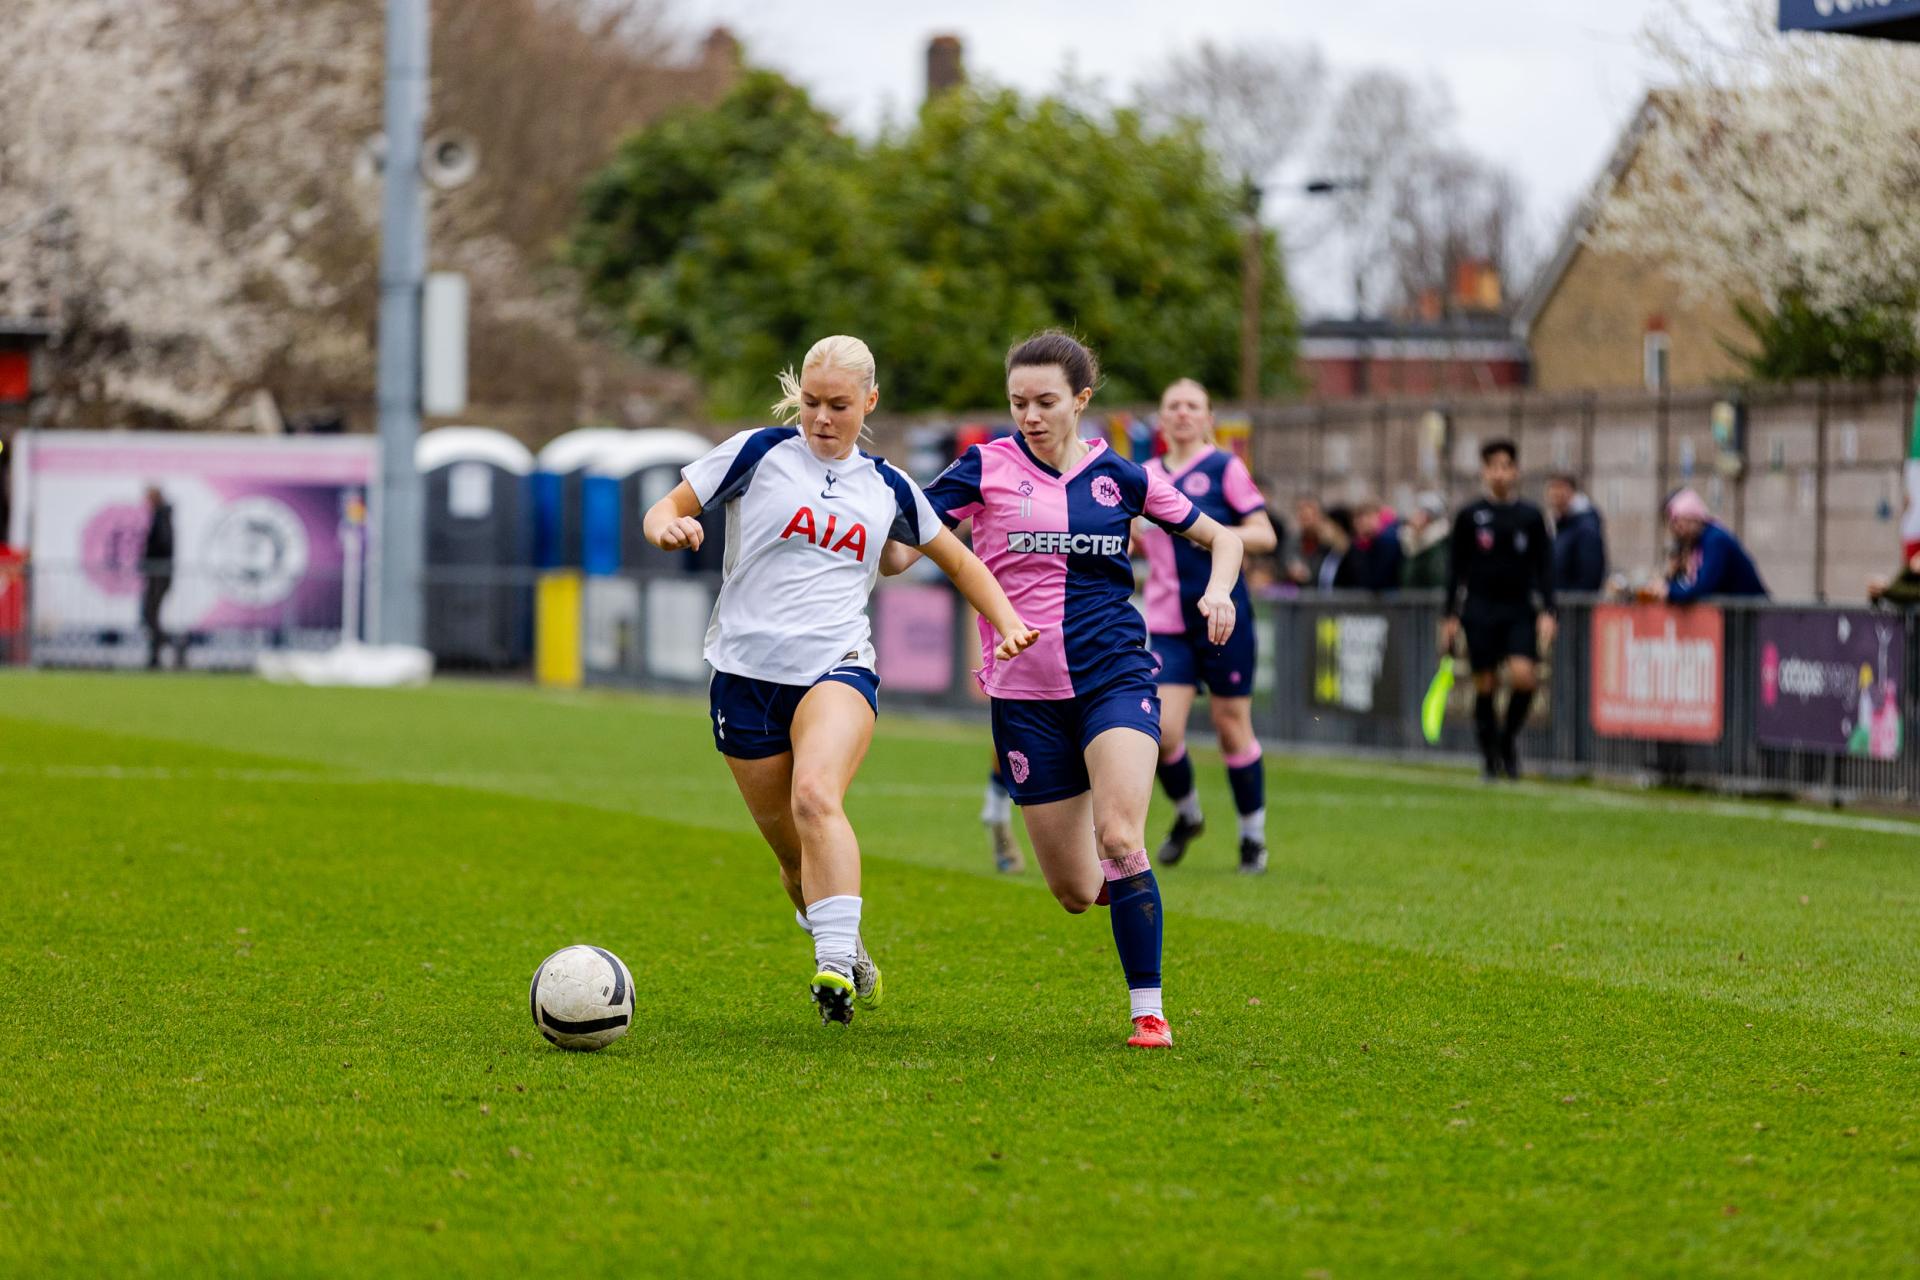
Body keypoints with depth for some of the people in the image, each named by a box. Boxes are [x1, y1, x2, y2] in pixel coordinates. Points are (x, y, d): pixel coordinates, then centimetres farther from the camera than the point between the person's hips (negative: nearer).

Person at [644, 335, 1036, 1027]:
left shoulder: (887, 488, 11)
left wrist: (1008, 621, 8)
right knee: (795, 854, 4)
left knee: (816, 796, -30)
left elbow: (959, 560, 23)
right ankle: (851, 961, 30)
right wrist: (670, 527, -18)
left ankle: (837, 965, -39)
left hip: (837, 669, -1)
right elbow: (666, 509, 7)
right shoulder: (759, 452, 4)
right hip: (746, 674, 1)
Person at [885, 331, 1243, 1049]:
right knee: (1076, 893, 2)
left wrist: (1219, 590, -4)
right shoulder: (987, 468, 0)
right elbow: (897, 552, -5)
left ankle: (1148, 1011, -14)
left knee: (1120, 838, -23)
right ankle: (1123, 879, 40)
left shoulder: (1119, 477, 5)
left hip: (1114, 674, 0)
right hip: (1025, 693, 0)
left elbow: (1220, 537, 16)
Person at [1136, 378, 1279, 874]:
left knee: (1232, 728, 1)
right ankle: (1187, 814, 19)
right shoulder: (1147, 476, 11)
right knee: (1162, 731, -8)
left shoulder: (1225, 468, -2)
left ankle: (1253, 837, 16)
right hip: (1167, 623, 3)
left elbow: (1265, 536, -6)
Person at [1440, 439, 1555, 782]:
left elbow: (1544, 568, 6)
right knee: (1484, 686, 0)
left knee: (1523, 674, -18)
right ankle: (1491, 757, 11)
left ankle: (1509, 737, 5)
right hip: (1480, 610, 0)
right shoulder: (1470, 517, 4)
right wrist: (1451, 617, 5)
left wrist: (1547, 612, -4)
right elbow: (1456, 569, 8)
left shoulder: (1531, 517, 5)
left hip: (1520, 611, 0)